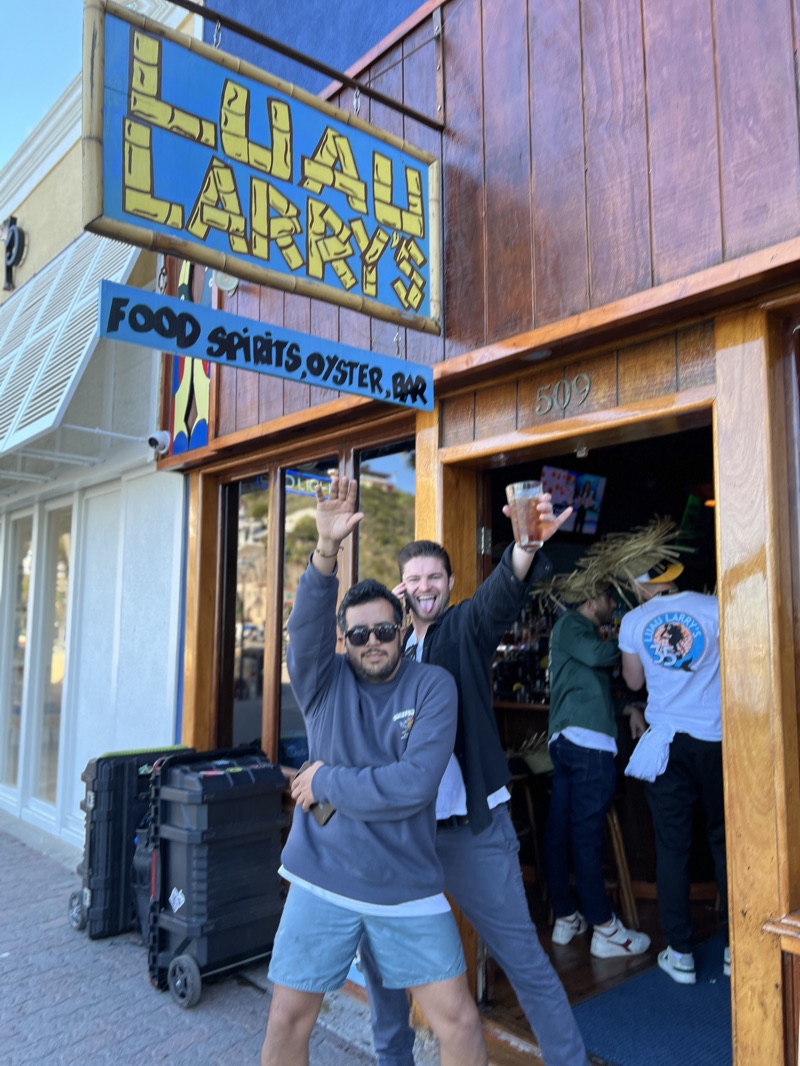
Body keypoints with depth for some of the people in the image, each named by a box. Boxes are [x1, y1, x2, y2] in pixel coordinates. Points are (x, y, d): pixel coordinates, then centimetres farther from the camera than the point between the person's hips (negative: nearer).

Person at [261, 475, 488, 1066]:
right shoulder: (326, 681, -1)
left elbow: (414, 785, -18)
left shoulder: (433, 686, -7)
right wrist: (326, 550, -38)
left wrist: (326, 783, -11)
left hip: (408, 887, -1)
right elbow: (306, 626, -23)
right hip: (323, 883, 2)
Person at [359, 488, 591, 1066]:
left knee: (523, 955, 3)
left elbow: (502, 592, -26)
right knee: (379, 945, 14)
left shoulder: (466, 627, -3)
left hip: (472, 823, -4)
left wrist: (527, 545, -45)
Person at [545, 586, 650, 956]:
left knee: (559, 830, 10)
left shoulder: (579, 628, 25)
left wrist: (627, 708, 14)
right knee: (588, 833, -5)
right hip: (587, 742, -9)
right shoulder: (570, 624, -2)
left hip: (565, 740, 9)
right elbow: (598, 654, -21)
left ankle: (565, 919, 18)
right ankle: (604, 929, 1)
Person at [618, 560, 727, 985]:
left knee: (672, 846, 7)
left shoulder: (633, 621, -2)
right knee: (724, 841, 12)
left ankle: (680, 954, 13)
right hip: (716, 738, 0)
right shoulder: (713, 607, -6)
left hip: (667, 741, 0)